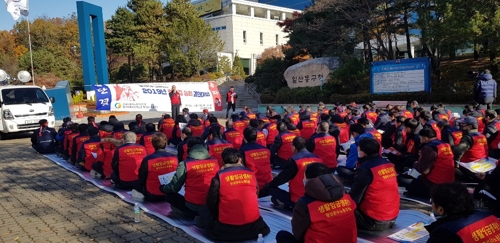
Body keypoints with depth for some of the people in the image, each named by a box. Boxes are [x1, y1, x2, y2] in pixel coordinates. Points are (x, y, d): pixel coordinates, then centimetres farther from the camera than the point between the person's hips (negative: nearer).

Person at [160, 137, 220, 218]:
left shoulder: (185, 164, -9)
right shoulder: (215, 162, 0)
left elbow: (174, 187, -2)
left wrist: (163, 188, 22)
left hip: (193, 207, -5)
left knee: (170, 196, 18)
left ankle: (194, 214, 7)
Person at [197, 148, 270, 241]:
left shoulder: (219, 176, -7)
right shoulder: (251, 173, 2)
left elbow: (211, 204, 1)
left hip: (226, 229, -2)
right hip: (253, 226, 3)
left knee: (204, 210, 22)